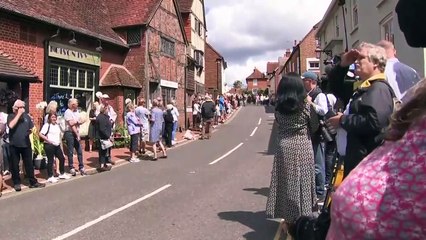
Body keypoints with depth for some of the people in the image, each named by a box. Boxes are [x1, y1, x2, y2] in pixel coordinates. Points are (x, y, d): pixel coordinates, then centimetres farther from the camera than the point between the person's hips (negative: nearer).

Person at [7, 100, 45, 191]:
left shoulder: (26, 116, 10)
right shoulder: (11, 116, -1)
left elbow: (32, 128, 17)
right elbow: (11, 125, -20)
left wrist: (32, 130, -6)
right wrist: (18, 114, -16)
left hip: (26, 144, 3)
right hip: (14, 145, -3)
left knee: (29, 164, 8)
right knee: (15, 165, 6)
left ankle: (33, 182, 14)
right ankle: (16, 183, 17)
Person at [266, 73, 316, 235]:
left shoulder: (279, 107, -3)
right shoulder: (305, 105, -9)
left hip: (284, 148, 2)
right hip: (302, 148, -1)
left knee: (286, 182, 10)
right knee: (301, 182, 9)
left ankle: (287, 220, 20)